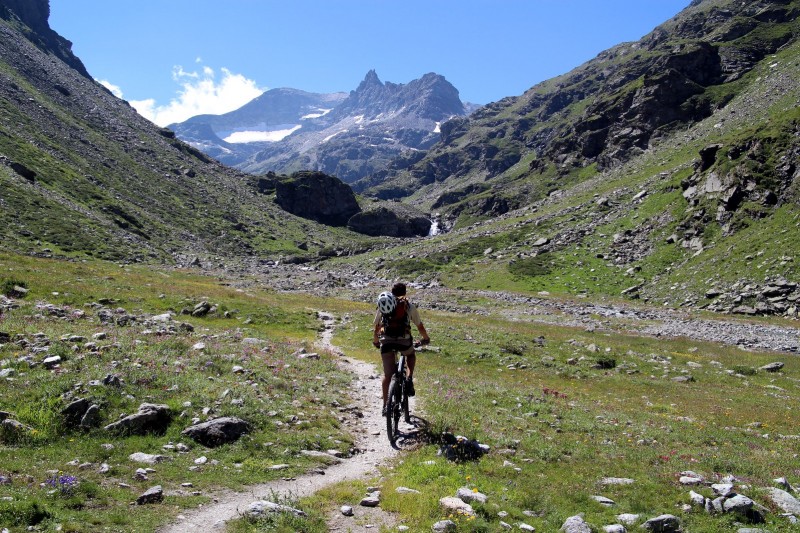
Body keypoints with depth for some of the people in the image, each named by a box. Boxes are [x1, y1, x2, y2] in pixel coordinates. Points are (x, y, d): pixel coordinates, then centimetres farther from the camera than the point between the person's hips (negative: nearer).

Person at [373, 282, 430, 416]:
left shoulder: (383, 305, 19)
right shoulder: (409, 306, 14)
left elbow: (376, 327, 23)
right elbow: (420, 326, 20)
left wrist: (375, 341, 41)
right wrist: (426, 338, 38)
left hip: (386, 341, 1)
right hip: (404, 340, -1)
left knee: (387, 375, 12)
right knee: (411, 355, 32)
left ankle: (385, 405, 7)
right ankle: (409, 379, 8)